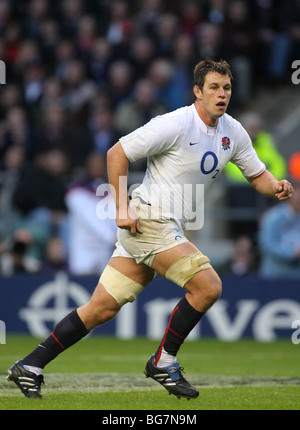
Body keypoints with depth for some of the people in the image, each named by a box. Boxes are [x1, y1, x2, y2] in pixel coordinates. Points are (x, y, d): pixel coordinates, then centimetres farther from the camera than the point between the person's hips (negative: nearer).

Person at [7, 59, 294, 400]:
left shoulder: (232, 132, 9)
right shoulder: (175, 124, -15)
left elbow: (257, 174, 18)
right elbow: (117, 154, -12)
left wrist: (276, 187, -5)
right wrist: (122, 209, -14)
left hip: (172, 228, 8)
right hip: (147, 220, -8)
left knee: (104, 307, 5)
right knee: (208, 285, -17)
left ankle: (30, 367, 10)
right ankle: (162, 362, 0)